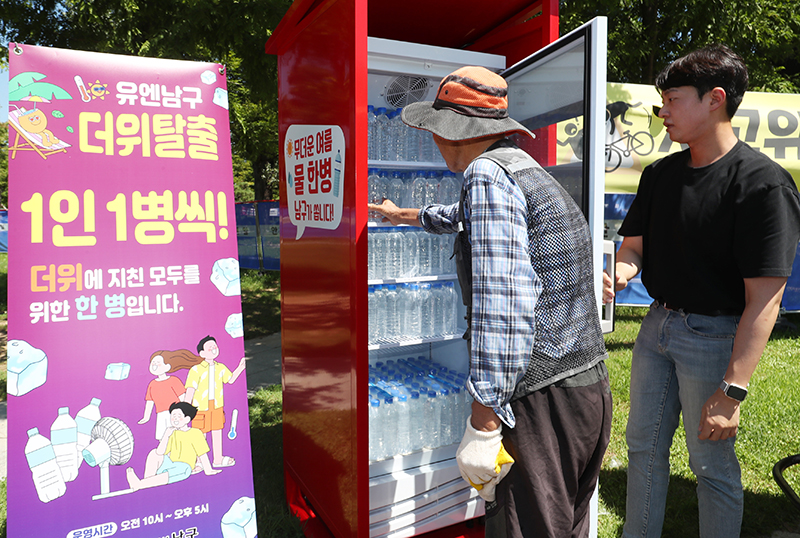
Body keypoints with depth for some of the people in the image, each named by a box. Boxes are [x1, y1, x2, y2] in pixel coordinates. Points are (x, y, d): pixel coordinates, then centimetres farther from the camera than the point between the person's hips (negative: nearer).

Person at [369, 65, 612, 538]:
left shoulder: (489, 172, -14)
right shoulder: (530, 171, 17)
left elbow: (501, 305, -25)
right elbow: (467, 216, 37)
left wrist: (482, 423, -24)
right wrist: (403, 214, 52)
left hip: (544, 401, -10)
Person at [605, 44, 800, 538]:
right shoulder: (660, 173, 5)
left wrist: (732, 390, -23)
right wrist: (619, 273, -13)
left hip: (714, 334, -7)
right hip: (658, 324, 7)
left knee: (712, 464, 8)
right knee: (644, 445, 18)